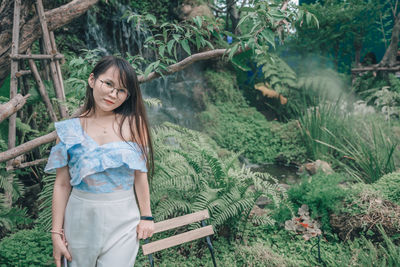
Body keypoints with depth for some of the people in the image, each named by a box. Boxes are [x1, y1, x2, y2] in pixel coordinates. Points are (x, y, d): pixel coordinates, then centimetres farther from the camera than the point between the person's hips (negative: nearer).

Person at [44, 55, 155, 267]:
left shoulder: (133, 123, -4)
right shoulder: (69, 130, -1)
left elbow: (140, 174, -3)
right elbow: (62, 184, 0)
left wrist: (146, 217, -2)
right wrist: (56, 232, 1)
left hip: (122, 219, -1)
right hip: (80, 219, 2)